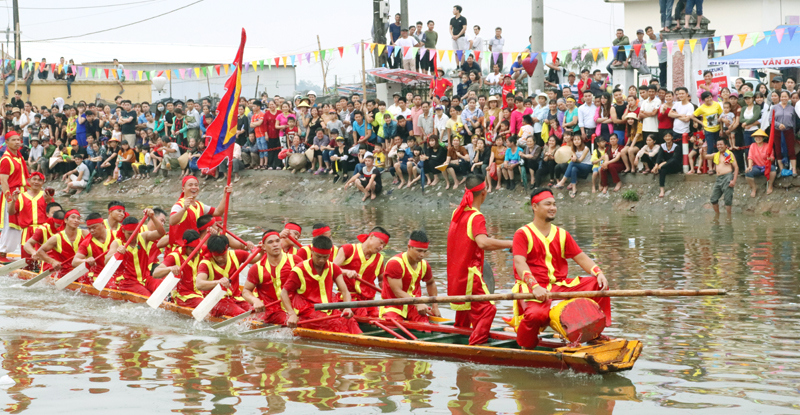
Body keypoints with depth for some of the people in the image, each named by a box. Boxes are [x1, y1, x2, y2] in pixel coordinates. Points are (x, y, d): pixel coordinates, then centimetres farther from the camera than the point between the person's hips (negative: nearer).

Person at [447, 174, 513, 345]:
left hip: (455, 272, 9)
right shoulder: (476, 217, -16)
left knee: (465, 308, 23)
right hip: (469, 273, -9)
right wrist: (509, 244, -27)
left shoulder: (457, 213, 10)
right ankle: (476, 345, -20)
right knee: (486, 310, -11)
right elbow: (482, 242, -34)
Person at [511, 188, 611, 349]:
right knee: (537, 314, -37)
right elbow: (520, 264, -14)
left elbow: (581, 258, 12)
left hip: (560, 285, 6)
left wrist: (599, 273, -9)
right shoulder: (523, 234, 0)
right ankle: (525, 349, -7)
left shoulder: (562, 234, 17)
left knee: (598, 284, -10)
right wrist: (535, 287, -30)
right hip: (532, 287, -6)